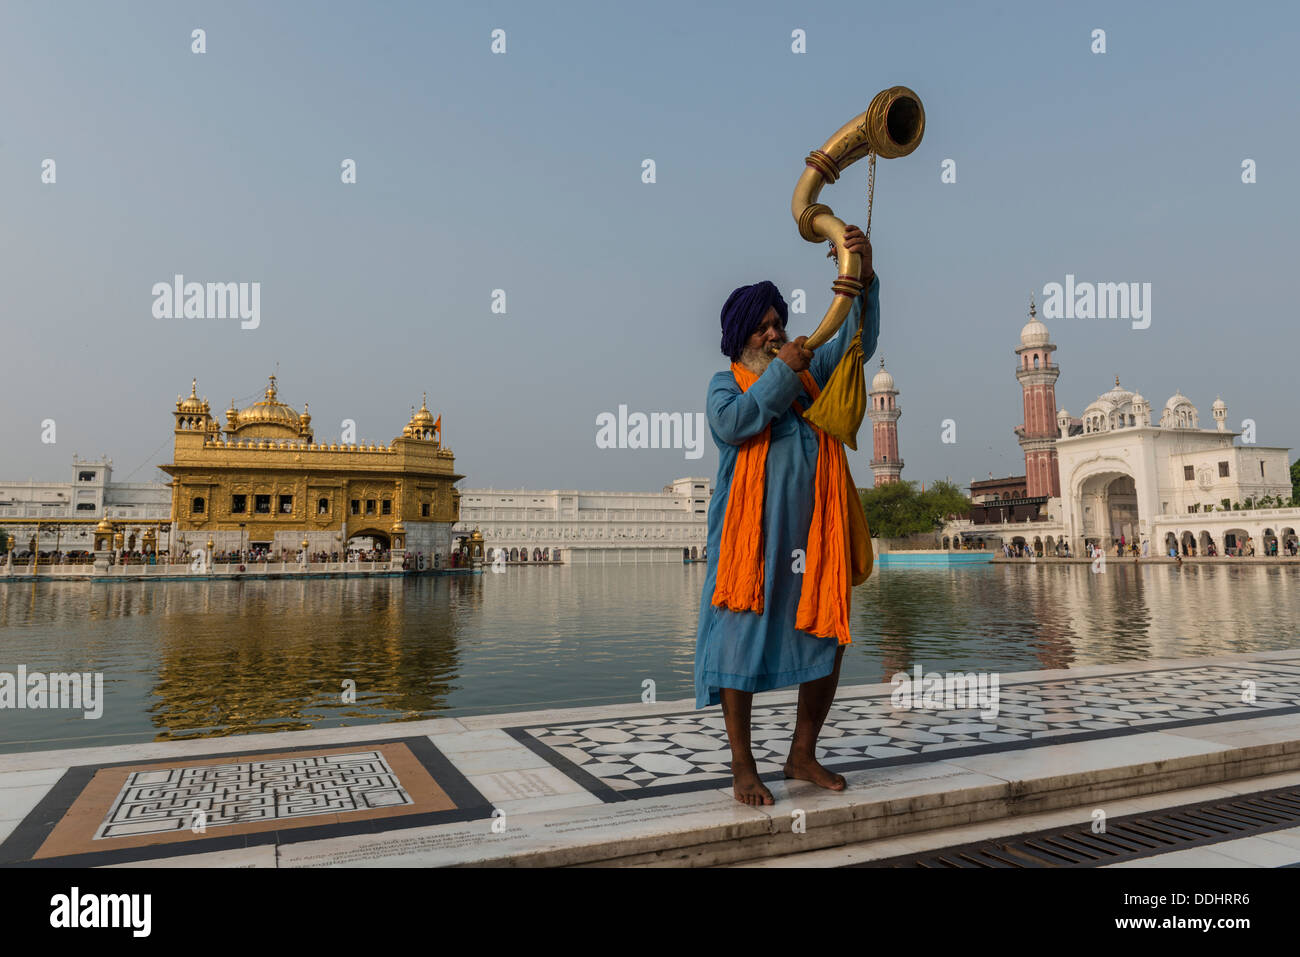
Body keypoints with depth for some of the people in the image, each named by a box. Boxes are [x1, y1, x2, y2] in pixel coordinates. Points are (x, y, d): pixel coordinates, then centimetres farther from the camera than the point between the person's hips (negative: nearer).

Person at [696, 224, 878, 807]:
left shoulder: (810, 371, 19)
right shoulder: (726, 382, 8)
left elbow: (859, 340, 6)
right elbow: (733, 423, -14)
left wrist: (863, 275, -8)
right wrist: (781, 371, -11)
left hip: (812, 532, 5)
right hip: (753, 531, -4)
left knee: (826, 639, 7)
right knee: (741, 641, -4)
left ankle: (802, 755, 23)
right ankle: (743, 766, 9)